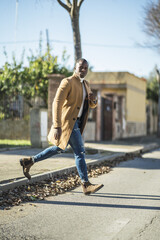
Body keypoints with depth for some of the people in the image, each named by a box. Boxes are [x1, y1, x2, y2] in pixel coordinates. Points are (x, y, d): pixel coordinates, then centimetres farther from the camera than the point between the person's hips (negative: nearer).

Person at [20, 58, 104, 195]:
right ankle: (86, 185, -4)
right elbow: (57, 103, -19)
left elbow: (92, 105, 21)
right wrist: (57, 126, -27)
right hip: (68, 121, -9)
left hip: (77, 122, 9)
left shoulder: (86, 84, 15)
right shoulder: (67, 82, -12)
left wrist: (93, 99, -5)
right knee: (80, 152, -9)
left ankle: (29, 161, 28)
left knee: (60, 149, 19)